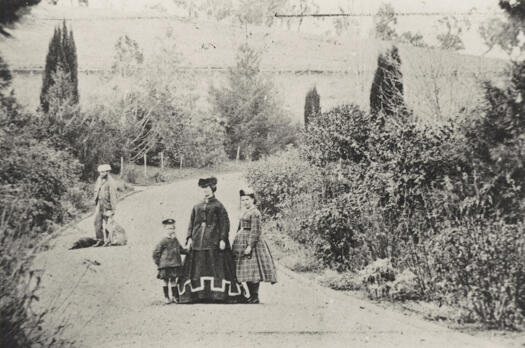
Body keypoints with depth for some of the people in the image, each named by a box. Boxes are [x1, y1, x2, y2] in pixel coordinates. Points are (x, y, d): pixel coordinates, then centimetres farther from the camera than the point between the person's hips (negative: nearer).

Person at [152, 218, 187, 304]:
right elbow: (155, 253, -6)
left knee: (173, 280, 10)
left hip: (175, 264, 5)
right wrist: (158, 263, -5)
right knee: (166, 280, 4)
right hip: (165, 265, -5)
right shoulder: (163, 241, -11)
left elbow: (180, 249, 22)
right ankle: (166, 297, 12)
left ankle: (174, 296, 18)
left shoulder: (175, 240, 6)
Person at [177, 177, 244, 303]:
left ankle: (219, 295, -6)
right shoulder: (196, 207, 17)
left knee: (216, 267, -8)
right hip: (198, 242, 5)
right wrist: (189, 238, 3)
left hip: (214, 242, -5)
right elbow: (191, 223, 16)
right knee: (198, 268, 0)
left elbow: (224, 223, -3)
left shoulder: (218, 206, 3)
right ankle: (198, 295, 2)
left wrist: (223, 239, -13)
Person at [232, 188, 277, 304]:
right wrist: (236, 244, 23)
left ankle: (255, 297, -5)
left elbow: (255, 231, -18)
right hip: (242, 243, 10)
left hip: (250, 242, -10)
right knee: (247, 271, 9)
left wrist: (250, 246, -23)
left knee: (252, 271, -8)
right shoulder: (244, 212, 17)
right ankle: (252, 296, 14)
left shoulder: (255, 213, -12)